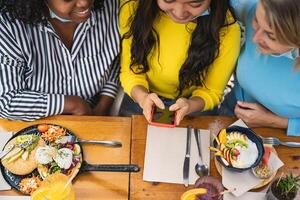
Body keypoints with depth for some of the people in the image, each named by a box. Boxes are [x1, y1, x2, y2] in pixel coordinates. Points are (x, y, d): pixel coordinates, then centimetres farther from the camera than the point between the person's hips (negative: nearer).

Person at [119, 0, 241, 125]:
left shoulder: (227, 30, -24)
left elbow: (211, 91, -10)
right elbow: (130, 70, -10)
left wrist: (190, 105, -32)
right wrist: (142, 96, -31)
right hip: (138, 101, 1)